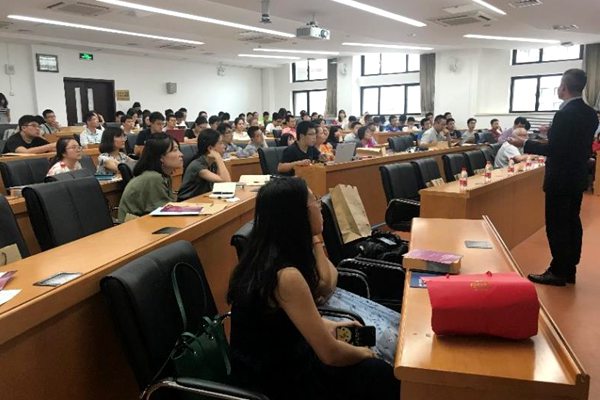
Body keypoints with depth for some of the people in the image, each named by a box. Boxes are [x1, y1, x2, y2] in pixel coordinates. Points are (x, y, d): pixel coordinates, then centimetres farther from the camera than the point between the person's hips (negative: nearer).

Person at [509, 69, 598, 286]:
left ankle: (558, 272, 7)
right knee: (572, 222, 14)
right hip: (577, 177, 9)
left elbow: (553, 149, -20)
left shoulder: (564, 114, -21)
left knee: (556, 225, -1)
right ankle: (569, 270, 23)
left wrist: (524, 143, -11)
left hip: (560, 179, -9)